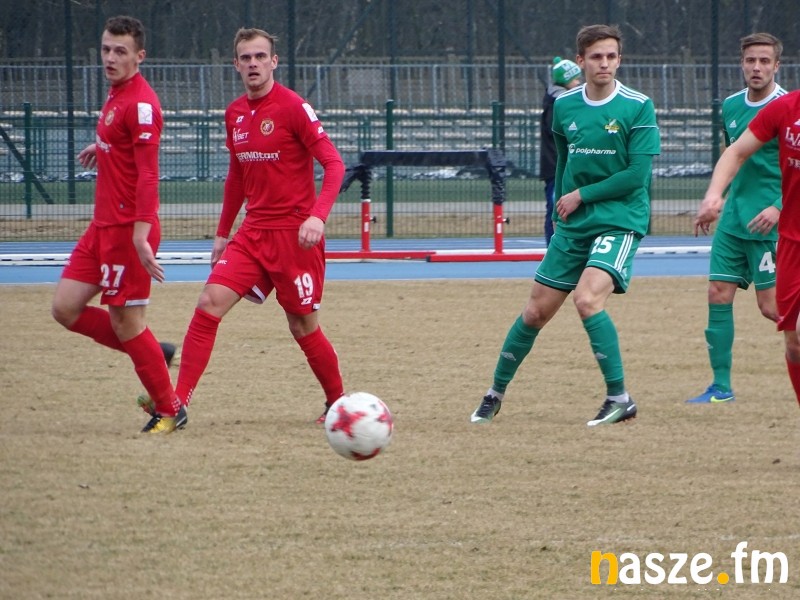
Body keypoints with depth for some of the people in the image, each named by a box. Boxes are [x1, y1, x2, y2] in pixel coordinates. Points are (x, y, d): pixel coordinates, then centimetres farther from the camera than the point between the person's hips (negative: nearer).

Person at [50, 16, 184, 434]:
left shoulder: (140, 103, -17)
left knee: (126, 323, -3)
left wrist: (140, 235, -29)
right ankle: (153, 353, 18)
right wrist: (103, 148, 25)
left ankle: (169, 411, 10)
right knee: (66, 309, 6)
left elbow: (148, 174, -23)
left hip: (127, 230, -9)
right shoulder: (116, 94, 11)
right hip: (102, 226, 9)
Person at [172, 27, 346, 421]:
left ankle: (338, 404, 24)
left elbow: (334, 164, -14)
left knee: (302, 326, 3)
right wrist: (223, 232, 22)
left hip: (294, 235, -6)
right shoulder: (235, 114, 10)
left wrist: (318, 215, -28)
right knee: (210, 303, -10)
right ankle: (177, 402, -13)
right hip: (253, 233, 6)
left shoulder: (293, 107, -11)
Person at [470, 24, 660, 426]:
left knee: (587, 299, -26)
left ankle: (619, 399, -17)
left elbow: (637, 174, -14)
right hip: (572, 225, 5)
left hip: (620, 222, -5)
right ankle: (495, 393, 26)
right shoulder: (565, 106, 5)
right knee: (536, 312, 8)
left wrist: (582, 195, -11)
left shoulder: (638, 107, -10)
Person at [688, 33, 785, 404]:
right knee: (718, 295, 1)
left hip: (770, 223, -6)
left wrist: (779, 206, -23)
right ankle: (721, 386, 7)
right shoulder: (731, 106, 10)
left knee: (771, 307, -8)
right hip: (734, 218, 6)